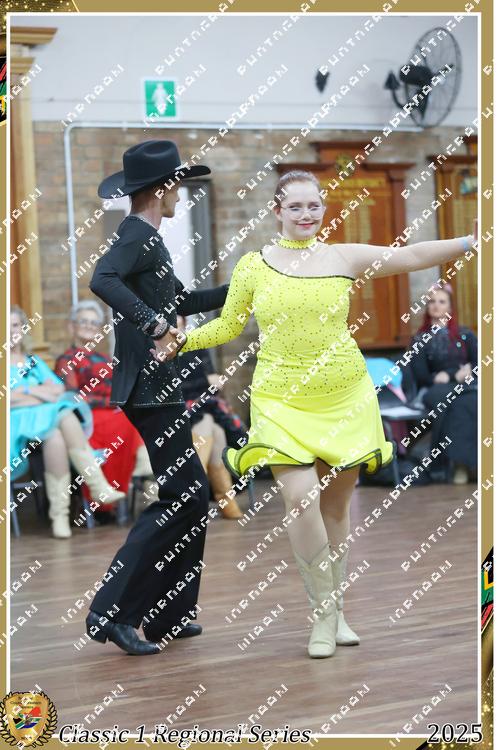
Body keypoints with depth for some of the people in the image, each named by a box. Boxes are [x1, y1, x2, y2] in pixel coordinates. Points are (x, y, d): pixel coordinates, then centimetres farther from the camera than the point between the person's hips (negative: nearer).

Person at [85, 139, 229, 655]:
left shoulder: (146, 238, 19)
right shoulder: (138, 235, -11)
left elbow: (181, 301, 31)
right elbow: (102, 280, -31)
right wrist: (153, 323, -34)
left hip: (159, 389, 10)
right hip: (149, 388, -10)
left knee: (192, 497, 14)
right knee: (182, 497, -11)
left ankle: (169, 615, 19)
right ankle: (111, 612, -10)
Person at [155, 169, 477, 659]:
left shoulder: (344, 257, 3)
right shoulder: (253, 265, 3)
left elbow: (413, 256, 1)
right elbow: (228, 326, 12)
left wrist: (472, 241, -6)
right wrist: (180, 341, 0)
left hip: (345, 399, 2)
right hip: (282, 402, -2)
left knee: (336, 503, 7)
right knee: (302, 498, -16)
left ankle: (337, 610, 21)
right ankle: (324, 610, 0)